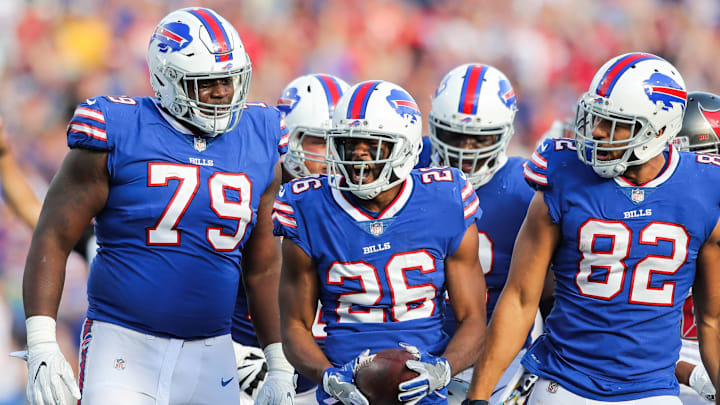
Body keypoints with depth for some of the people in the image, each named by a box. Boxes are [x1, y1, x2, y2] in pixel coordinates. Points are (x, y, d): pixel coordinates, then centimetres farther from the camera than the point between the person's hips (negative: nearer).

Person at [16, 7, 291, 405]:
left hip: (210, 356, 4)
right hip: (124, 343, -4)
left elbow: (262, 265, 18)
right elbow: (53, 238, -5)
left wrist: (280, 364, 19)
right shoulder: (119, 135, -6)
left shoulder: (256, 141, 8)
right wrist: (41, 347, -14)